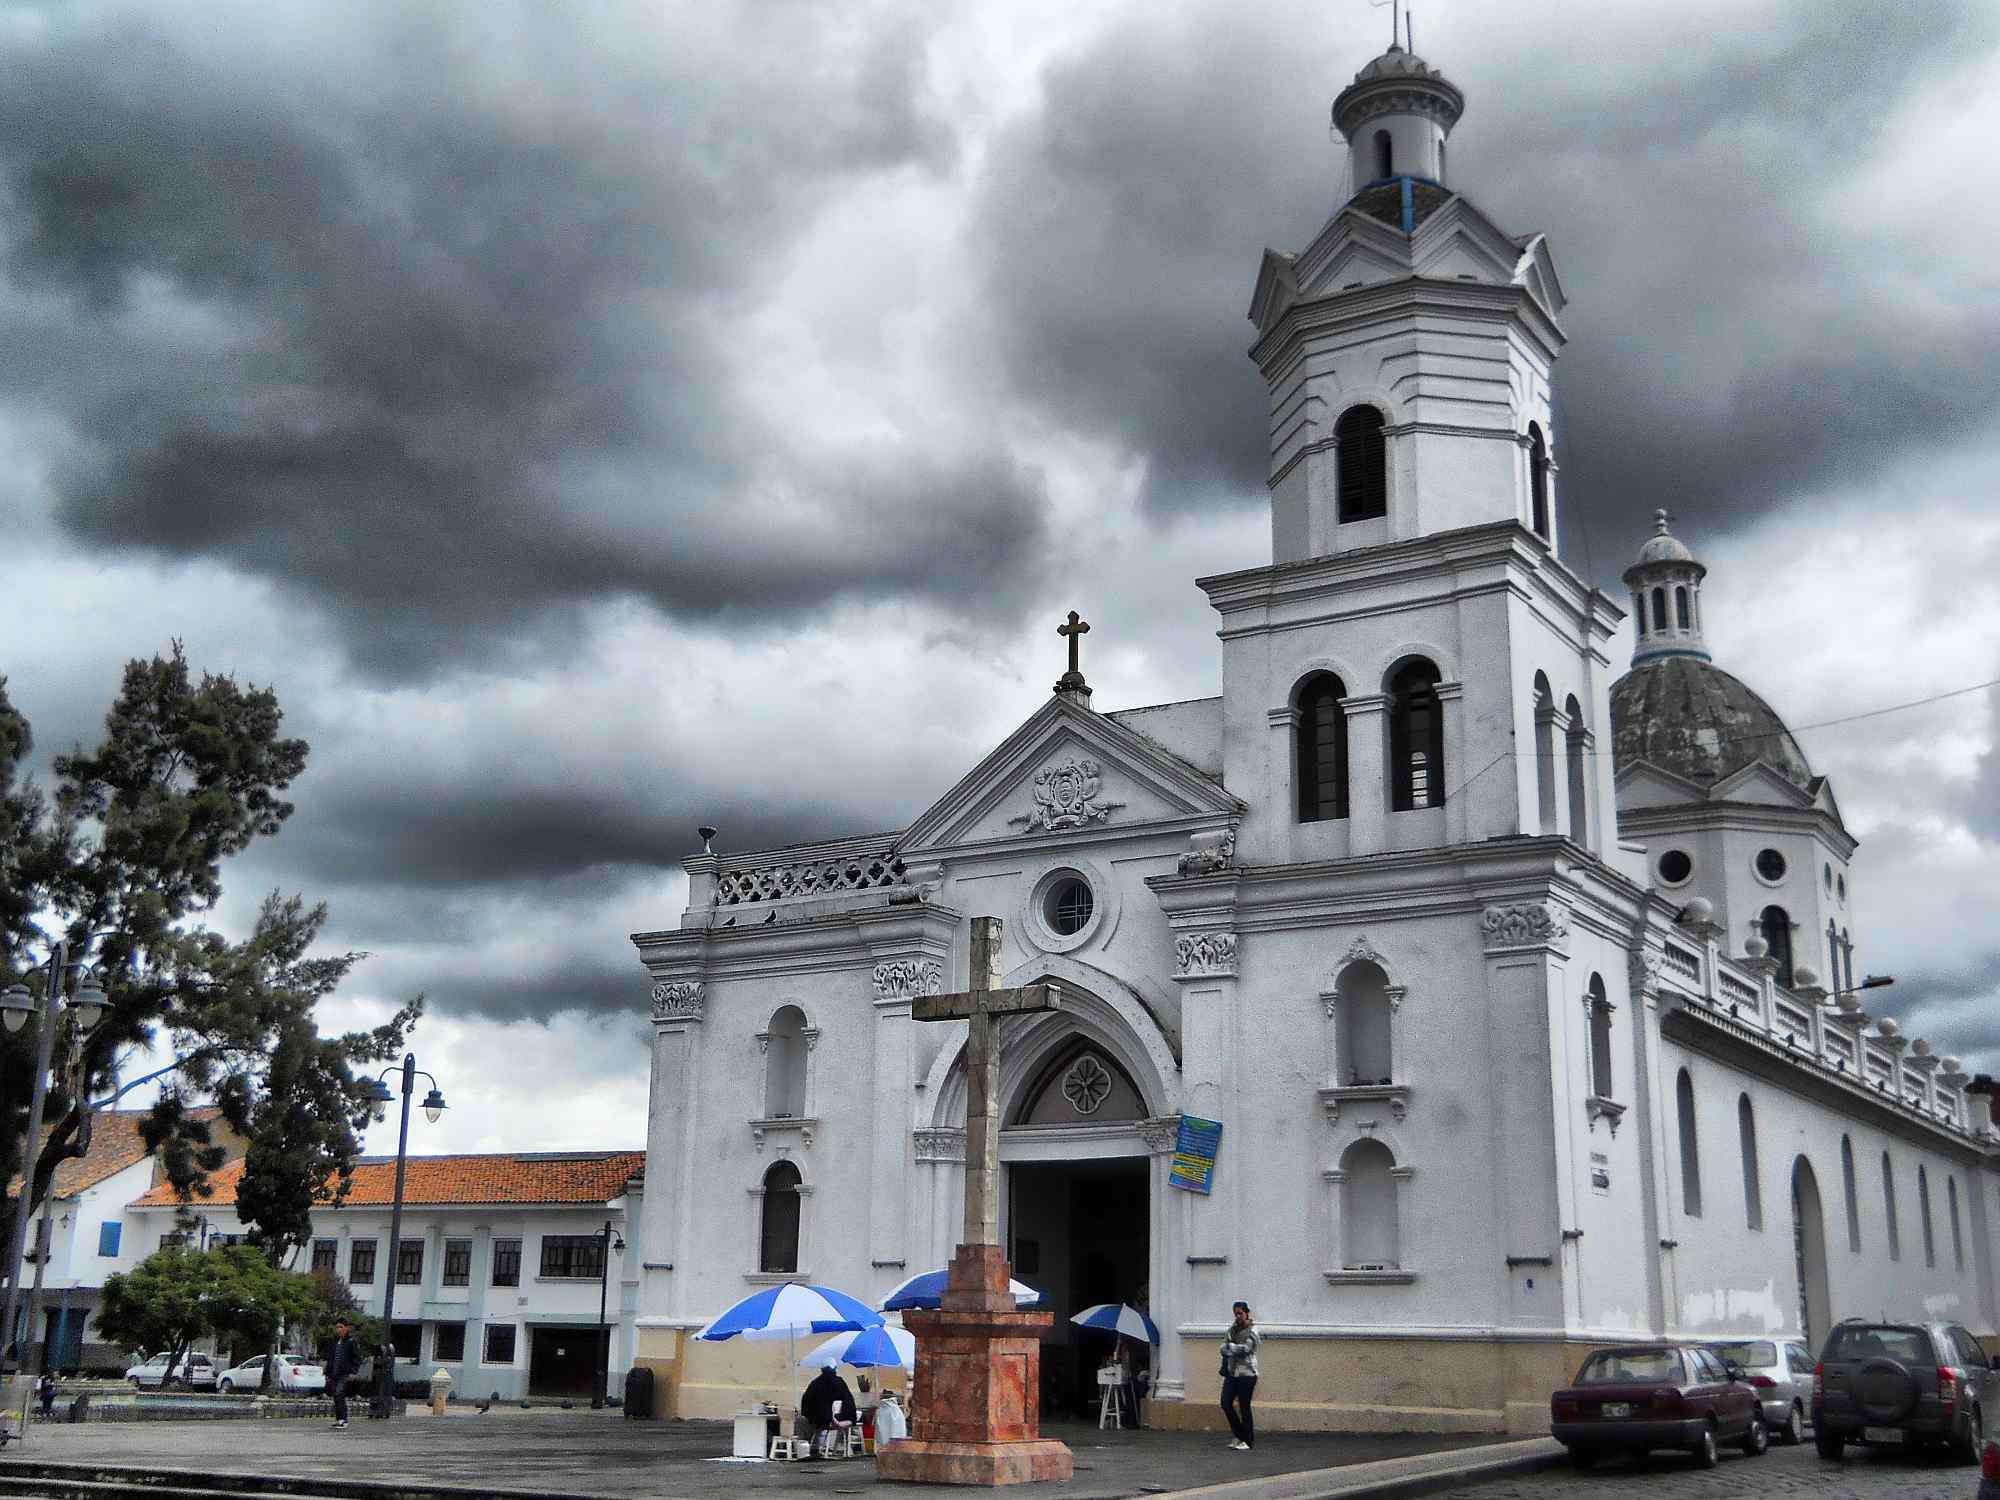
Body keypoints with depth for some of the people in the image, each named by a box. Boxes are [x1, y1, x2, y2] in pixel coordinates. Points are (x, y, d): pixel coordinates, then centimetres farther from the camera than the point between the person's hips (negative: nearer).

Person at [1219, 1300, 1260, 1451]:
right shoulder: (1233, 1329, 11)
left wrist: (1229, 1346, -6)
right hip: (1231, 1373, 6)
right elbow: (1224, 1347, 7)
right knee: (1226, 1404, 2)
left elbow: (1244, 1349, -20)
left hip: (1246, 1374, -6)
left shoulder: (1252, 1332, -8)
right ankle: (1239, 1436, 20)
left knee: (1244, 1408, -2)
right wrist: (1236, 1350, -13)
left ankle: (1248, 1441, 9)